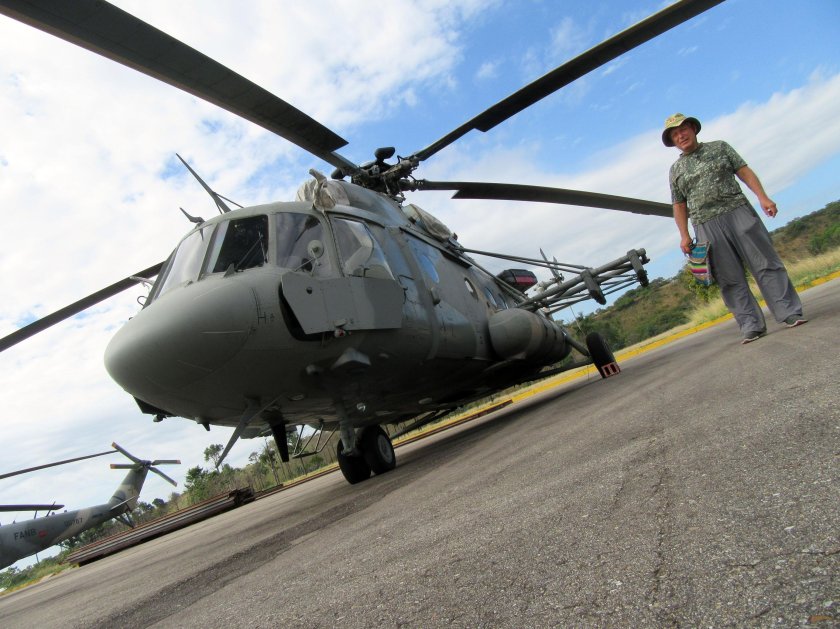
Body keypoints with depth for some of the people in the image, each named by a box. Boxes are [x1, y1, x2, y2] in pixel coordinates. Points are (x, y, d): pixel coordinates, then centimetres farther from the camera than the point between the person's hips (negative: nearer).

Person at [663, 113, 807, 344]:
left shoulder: (719, 147, 13)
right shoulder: (675, 170, 13)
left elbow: (744, 172, 7)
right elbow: (679, 206, 11)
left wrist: (762, 197, -6)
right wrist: (684, 236, 2)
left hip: (738, 212, 0)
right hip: (706, 227, 0)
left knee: (766, 263, -2)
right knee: (730, 279, -2)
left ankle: (789, 312, 4)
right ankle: (751, 325, 1)